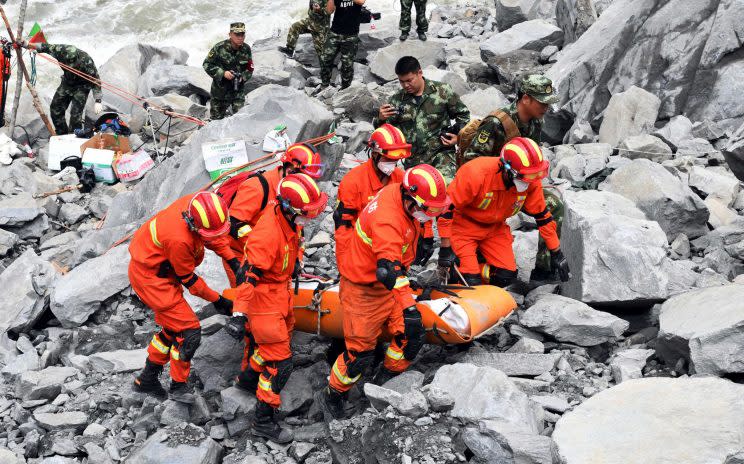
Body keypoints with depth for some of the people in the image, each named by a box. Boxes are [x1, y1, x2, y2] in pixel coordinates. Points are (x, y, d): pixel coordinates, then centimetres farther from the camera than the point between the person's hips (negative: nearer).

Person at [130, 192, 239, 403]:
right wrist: (217, 300, -10)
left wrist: (233, 260, -8)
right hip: (150, 278, -9)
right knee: (189, 330, -8)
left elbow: (214, 235, 3)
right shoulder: (179, 239, -38)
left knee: (173, 326, 19)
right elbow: (188, 279, -21)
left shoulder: (196, 203, -18)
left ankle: (146, 379, 33)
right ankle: (178, 386, 9)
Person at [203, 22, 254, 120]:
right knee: (217, 118, 12)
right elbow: (207, 64, -9)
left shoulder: (246, 49, -3)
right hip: (220, 89, -1)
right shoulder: (220, 48, -14)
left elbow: (250, 69, 7)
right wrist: (222, 73, -22)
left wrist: (242, 77, -14)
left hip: (238, 91, 2)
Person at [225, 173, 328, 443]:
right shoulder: (268, 234, -33)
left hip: (281, 290, 9)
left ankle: (248, 378, 52)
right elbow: (247, 275, -34)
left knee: (281, 337, 29)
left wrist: (290, 275, 31)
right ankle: (263, 421, 9)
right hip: (265, 298, -9)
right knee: (280, 362, -5)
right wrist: (239, 314, -38)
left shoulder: (289, 219, -6)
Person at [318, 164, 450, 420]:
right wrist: (409, 307, -54)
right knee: (361, 352, 0)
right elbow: (389, 270, -47)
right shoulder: (386, 221, -36)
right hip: (363, 290, -8)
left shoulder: (400, 192, -9)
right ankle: (331, 396, 24)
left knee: (412, 337, 6)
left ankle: (383, 383, 26)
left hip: (389, 283, 9)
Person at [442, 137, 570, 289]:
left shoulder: (532, 181, -19)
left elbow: (541, 215, -4)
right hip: (463, 225, -5)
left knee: (507, 275, -9)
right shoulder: (476, 174, -35)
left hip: (494, 228, 5)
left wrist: (556, 252, 0)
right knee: (470, 280, -17)